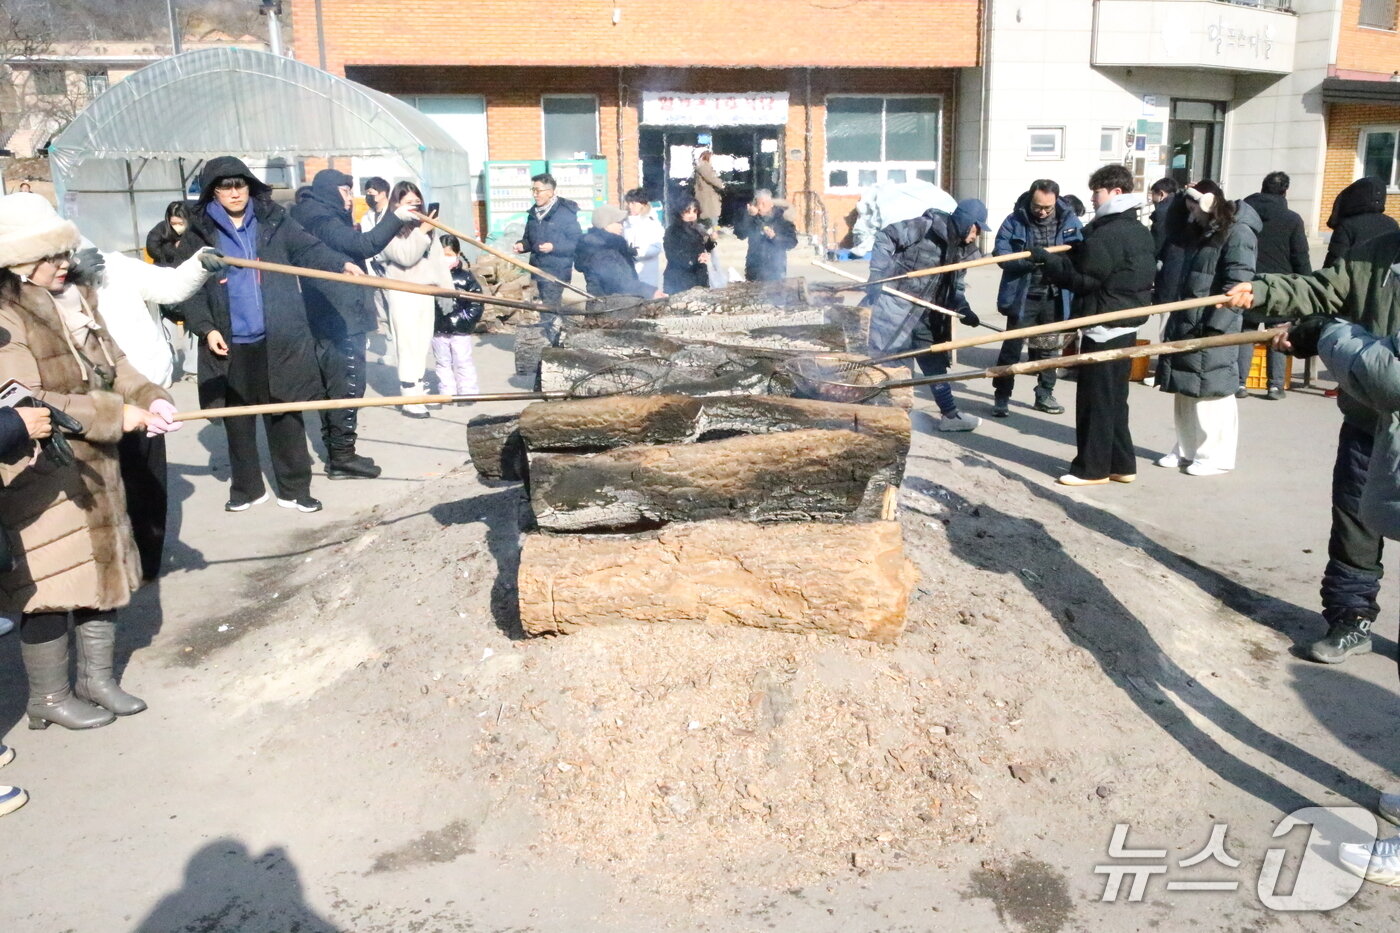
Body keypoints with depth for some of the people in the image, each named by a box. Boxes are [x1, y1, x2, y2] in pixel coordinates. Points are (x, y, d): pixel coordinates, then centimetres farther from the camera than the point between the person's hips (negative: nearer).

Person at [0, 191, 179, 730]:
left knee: (103, 571, 16)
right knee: (51, 586, 1)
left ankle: (96, 679, 32)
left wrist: (149, 399, -9)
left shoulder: (76, 301, 8)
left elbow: (113, 366, 11)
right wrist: (114, 414, -23)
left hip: (93, 469, 8)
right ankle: (49, 698, 20)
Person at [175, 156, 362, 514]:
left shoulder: (273, 220, 5)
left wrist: (341, 264, -23)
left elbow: (308, 248, -4)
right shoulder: (200, 232, 5)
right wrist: (206, 328, -7)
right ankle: (247, 488, 26)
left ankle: (294, 488, 16)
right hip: (230, 344, 1)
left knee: (285, 416, 5)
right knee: (237, 420, 10)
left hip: (278, 340, -1)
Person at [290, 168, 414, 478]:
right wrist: (395, 218, -25)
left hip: (325, 321, 10)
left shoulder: (320, 220, 18)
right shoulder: (324, 222, -13)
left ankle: (335, 453, 21)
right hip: (341, 321, -10)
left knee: (332, 386, 14)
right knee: (348, 386, -6)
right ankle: (342, 457, -2)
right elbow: (364, 245, -27)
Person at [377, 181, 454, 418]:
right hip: (403, 294, -6)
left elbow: (438, 258, 12)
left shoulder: (425, 227, 11)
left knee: (423, 345, 10)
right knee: (408, 347, -6)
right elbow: (406, 257, -19)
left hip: (426, 292, 6)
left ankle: (419, 392, 20)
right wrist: (422, 232, -23)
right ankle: (409, 400, -4)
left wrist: (448, 288, 8)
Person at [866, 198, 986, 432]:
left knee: (935, 363, 15)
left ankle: (950, 415, 26)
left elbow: (954, 286, 13)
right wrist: (877, 278, -20)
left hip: (925, 314, 8)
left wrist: (964, 309, -5)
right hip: (895, 306, -8)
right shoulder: (926, 227, -13)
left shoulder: (962, 249, 10)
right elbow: (885, 239, -13)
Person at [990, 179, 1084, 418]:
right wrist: (1027, 261, -30)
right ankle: (1001, 396, 10)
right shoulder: (1015, 221, -6)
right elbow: (1001, 253, -12)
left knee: (1048, 347, 15)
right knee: (1012, 347, 0)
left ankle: (1045, 395, 27)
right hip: (1022, 297, -3)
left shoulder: (1069, 220, 1)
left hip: (1054, 297, 3)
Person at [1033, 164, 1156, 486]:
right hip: (1126, 324, 10)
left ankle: (1092, 467, 4)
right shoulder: (1139, 232, 14)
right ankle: (1121, 464, 21)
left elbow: (1083, 278, -18)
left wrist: (1047, 259, -7)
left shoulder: (1108, 233, -18)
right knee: (1115, 398, 15)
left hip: (1104, 326, -10)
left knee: (1095, 399, -3)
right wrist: (1057, 259, 8)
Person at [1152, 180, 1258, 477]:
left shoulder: (1238, 233, -12)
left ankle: (1217, 457, 6)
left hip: (1210, 327, -9)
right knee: (1185, 392, 14)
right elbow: (1173, 233, 33)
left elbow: (1236, 286, -19)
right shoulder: (1201, 232, 15)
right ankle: (1187, 450, 24)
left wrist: (1215, 325, -24)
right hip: (1185, 325, 9)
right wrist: (1182, 199, 15)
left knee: (1212, 394, -3)